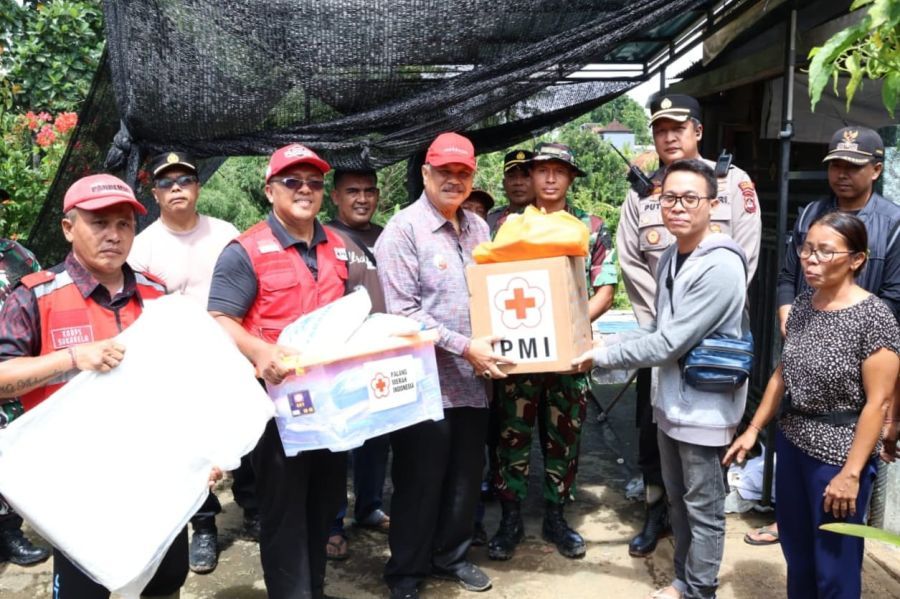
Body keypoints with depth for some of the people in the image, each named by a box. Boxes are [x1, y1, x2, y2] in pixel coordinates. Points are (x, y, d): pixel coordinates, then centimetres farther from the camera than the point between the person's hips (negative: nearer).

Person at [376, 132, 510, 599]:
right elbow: (402, 312, -18)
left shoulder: (478, 228, 11)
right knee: (419, 483, 7)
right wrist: (464, 346, -20)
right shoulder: (402, 230, -10)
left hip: (473, 379, 6)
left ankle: (451, 555, 38)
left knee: (466, 476, 18)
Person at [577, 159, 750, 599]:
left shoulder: (720, 266, -23)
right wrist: (606, 342, 3)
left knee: (703, 510, 9)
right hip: (671, 400, 8)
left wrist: (602, 357, -16)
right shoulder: (670, 257, 5)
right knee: (678, 501, 21)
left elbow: (671, 344, -24)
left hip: (705, 408, -8)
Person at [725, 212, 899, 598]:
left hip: (839, 452, -6)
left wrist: (851, 472, -19)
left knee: (834, 565, 8)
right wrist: (753, 429, 10)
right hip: (792, 441, 6)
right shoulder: (802, 304, 2)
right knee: (795, 550, 20)